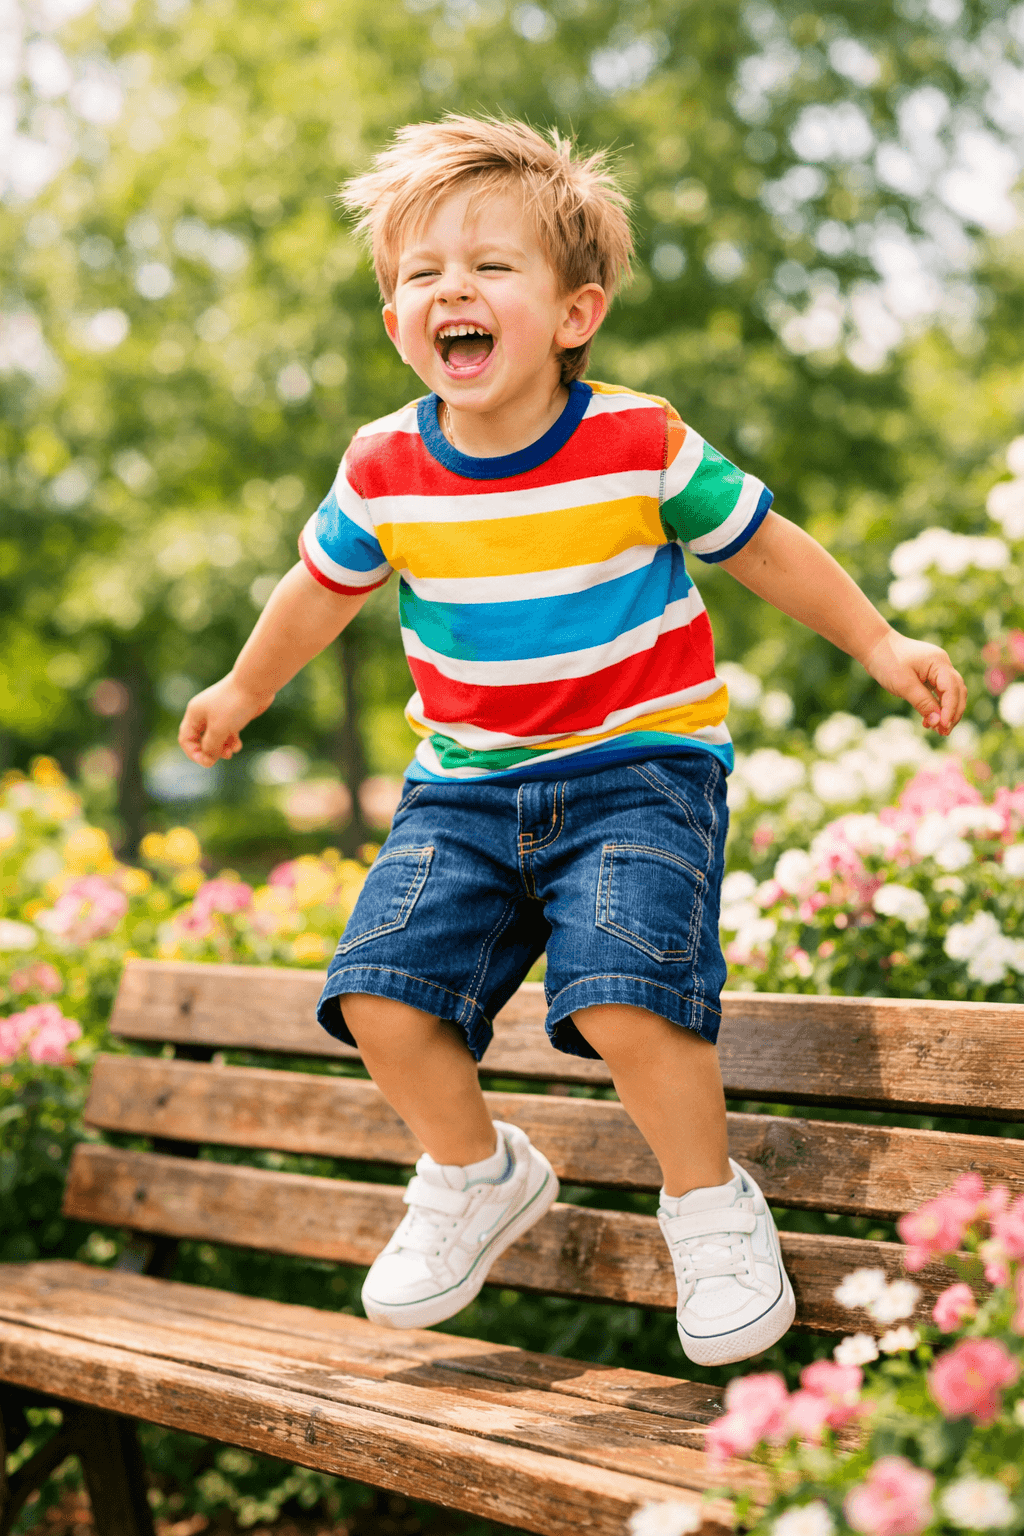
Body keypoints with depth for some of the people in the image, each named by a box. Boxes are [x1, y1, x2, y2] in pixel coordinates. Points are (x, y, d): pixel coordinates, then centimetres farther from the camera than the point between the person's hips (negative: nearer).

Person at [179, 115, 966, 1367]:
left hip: (641, 767, -4)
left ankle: (710, 1205, 2)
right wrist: (243, 691, 31)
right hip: (464, 788, 4)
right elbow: (323, 584, 18)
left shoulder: (638, 445, -11)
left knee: (622, 998, -26)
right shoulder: (384, 474, -3)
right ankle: (475, 1178, 19)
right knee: (380, 994, -12)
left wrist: (878, 644, 8)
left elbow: (761, 547, 5)